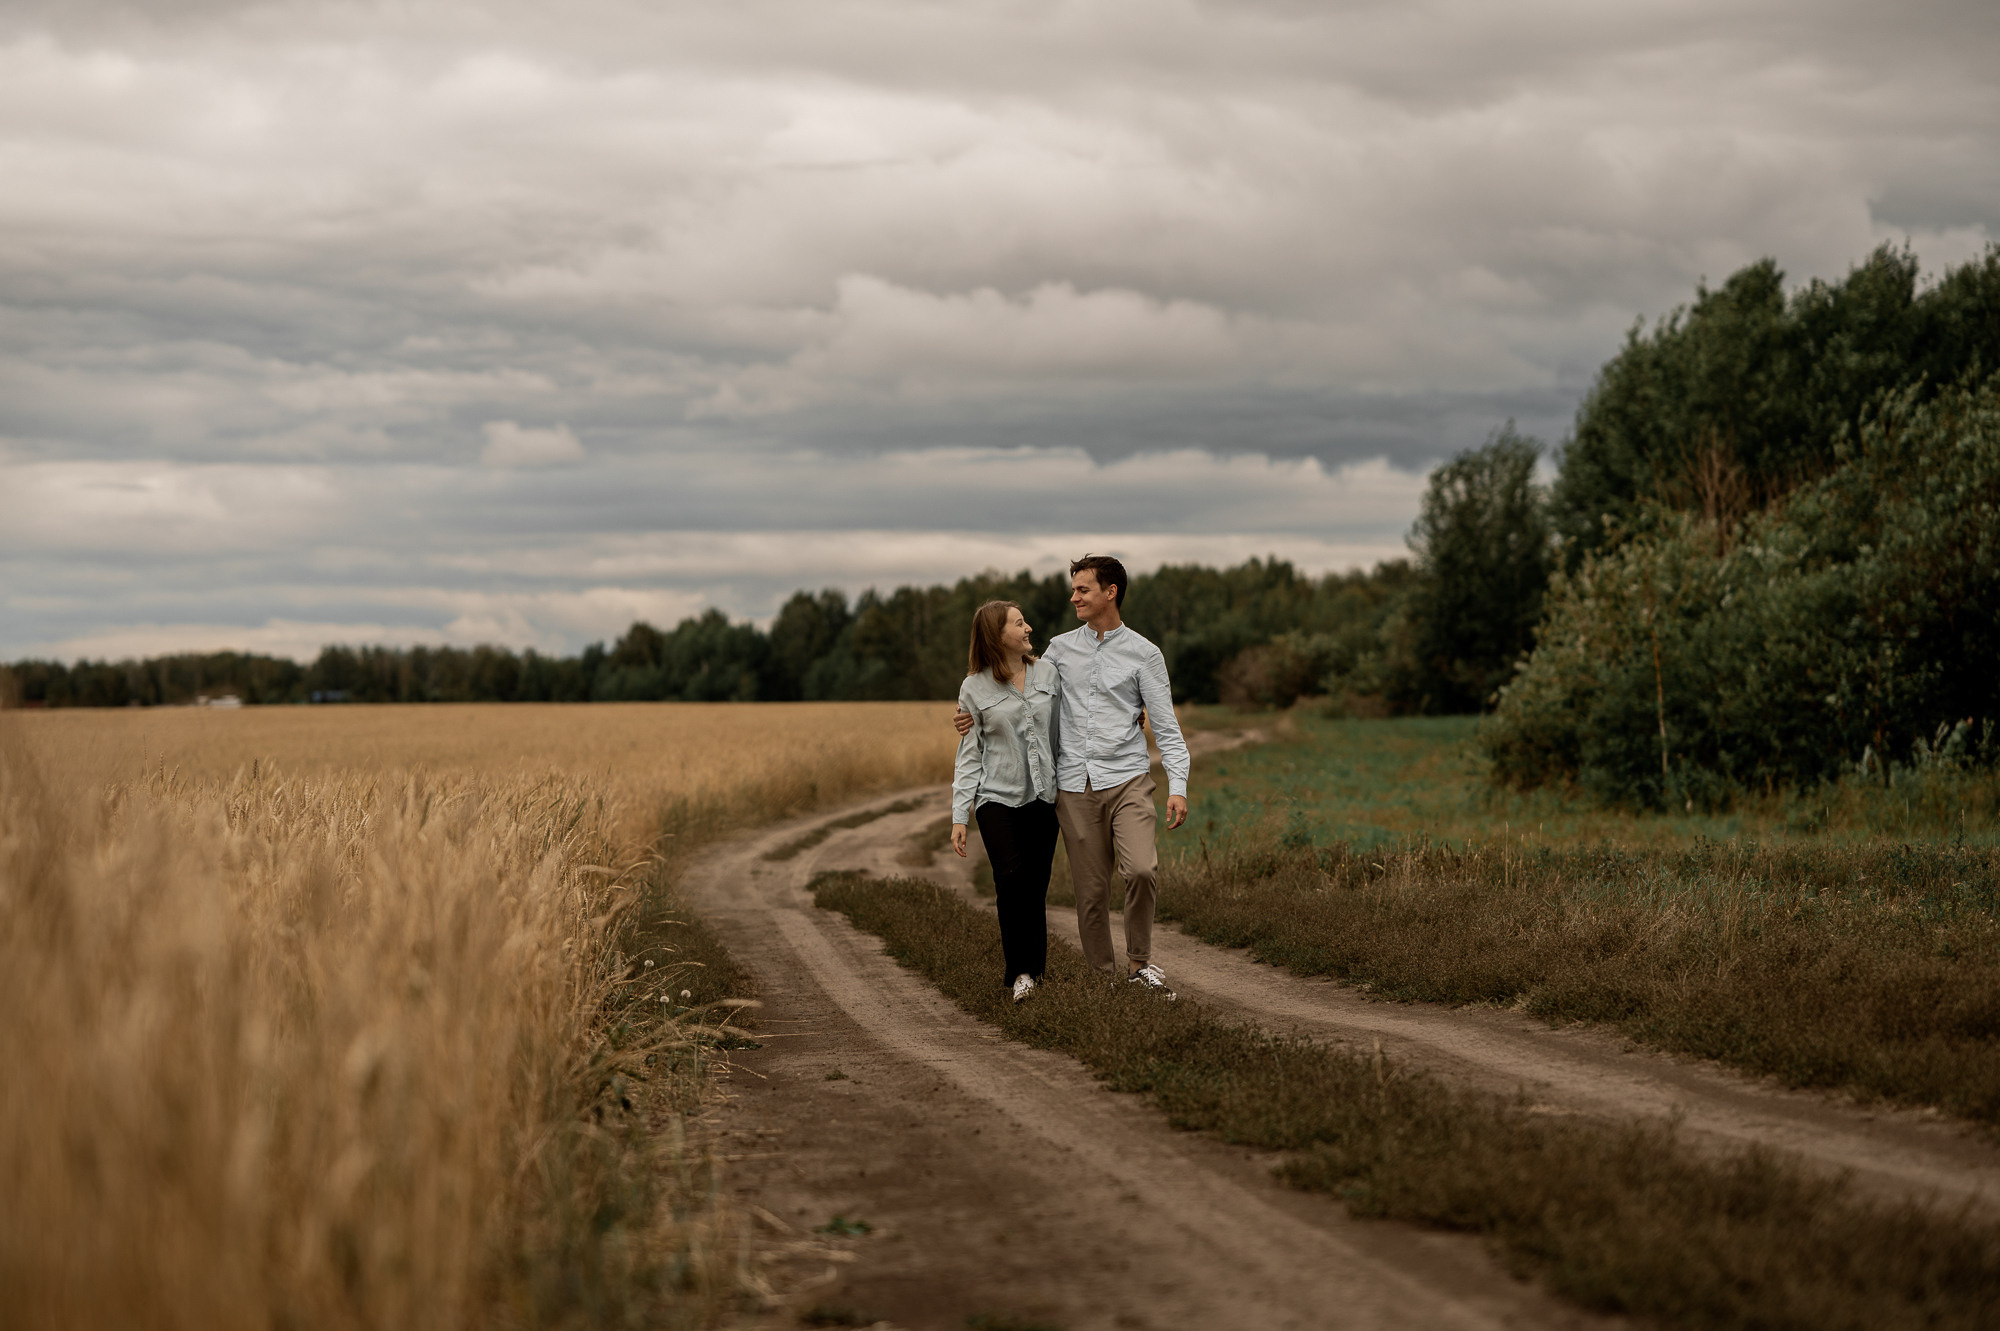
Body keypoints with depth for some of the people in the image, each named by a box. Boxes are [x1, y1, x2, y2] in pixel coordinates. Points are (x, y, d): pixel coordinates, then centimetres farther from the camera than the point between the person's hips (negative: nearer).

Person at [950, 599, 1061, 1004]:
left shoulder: (1048, 673, 8)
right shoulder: (975, 688, 2)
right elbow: (969, 754, 4)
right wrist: (959, 816, -1)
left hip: (1044, 796, 2)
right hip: (997, 797, -2)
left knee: (1036, 887, -1)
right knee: (1011, 879, -18)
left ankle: (1033, 972, 8)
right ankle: (1020, 970, -10)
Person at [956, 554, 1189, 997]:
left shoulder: (1144, 654, 3)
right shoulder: (1061, 648, 12)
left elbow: (1166, 726, 1)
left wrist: (1177, 786, -10)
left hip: (1127, 778, -3)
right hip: (1075, 787, 3)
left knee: (1142, 870, -21)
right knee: (1091, 890, 2)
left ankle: (1139, 963, -3)